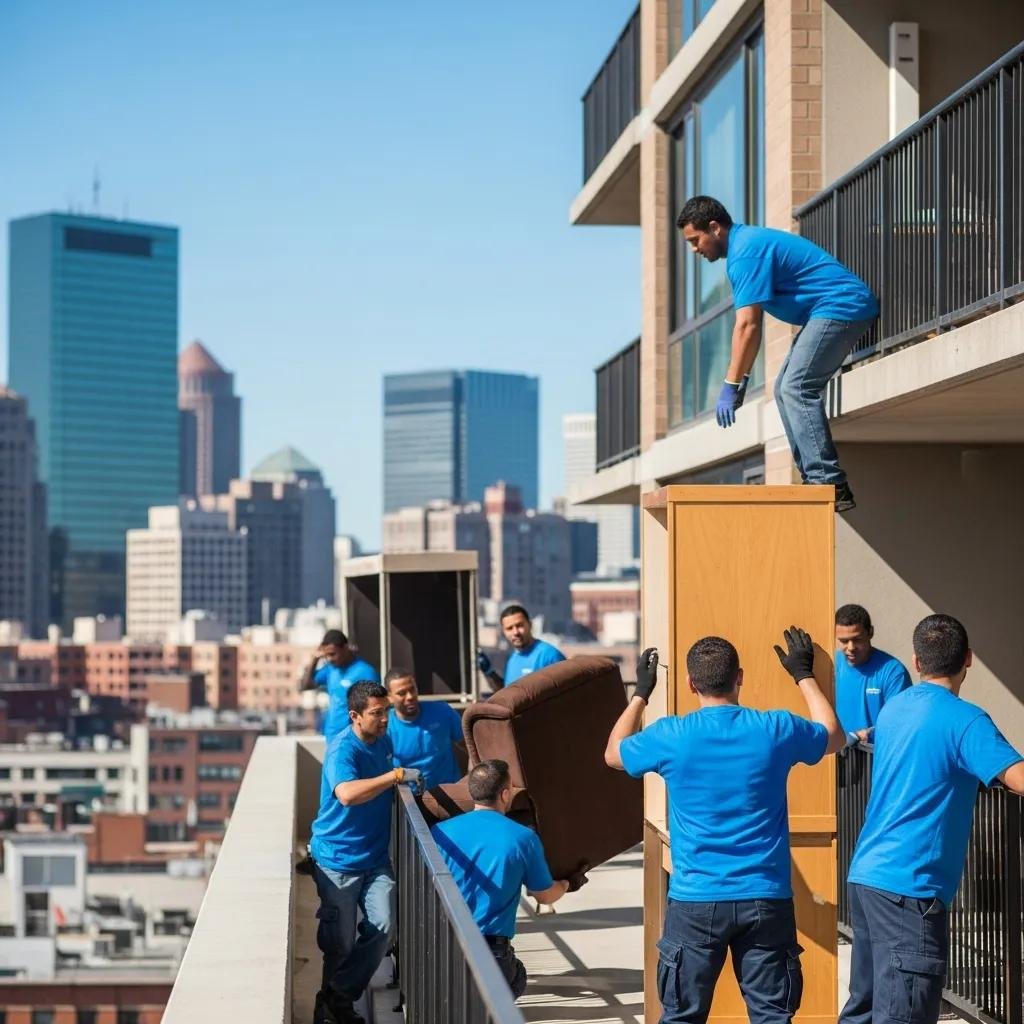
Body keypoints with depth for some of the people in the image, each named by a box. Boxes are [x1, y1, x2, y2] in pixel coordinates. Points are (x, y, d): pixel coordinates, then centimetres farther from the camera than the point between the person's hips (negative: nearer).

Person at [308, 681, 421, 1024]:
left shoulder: (383, 742, 6)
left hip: (375, 857, 6)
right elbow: (347, 793, -41)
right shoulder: (343, 749, -20)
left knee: (381, 928, -8)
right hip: (338, 860, -6)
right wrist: (397, 775, -36)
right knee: (339, 943, 3)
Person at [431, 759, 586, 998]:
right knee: (515, 980, 28)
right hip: (493, 949, -2)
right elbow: (545, 895, 9)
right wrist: (569, 884, 33)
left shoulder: (441, 832, -4)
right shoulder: (523, 838, -6)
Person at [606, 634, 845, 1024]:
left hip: (695, 902, -1)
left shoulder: (671, 736, -6)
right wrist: (805, 676, 31)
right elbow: (834, 736, 19)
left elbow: (614, 753, 16)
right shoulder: (776, 730, -4)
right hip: (765, 900, 1)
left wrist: (640, 693, 27)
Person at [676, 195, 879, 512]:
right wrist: (741, 379, 15)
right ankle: (814, 479, 5)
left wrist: (730, 387, -19)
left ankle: (830, 484, -24)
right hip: (833, 311, 11)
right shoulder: (747, 243, 16)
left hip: (841, 307, -11)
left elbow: (747, 327, -21)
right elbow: (751, 326, 19)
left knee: (797, 388, -18)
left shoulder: (747, 252, -16)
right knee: (785, 389, 10)